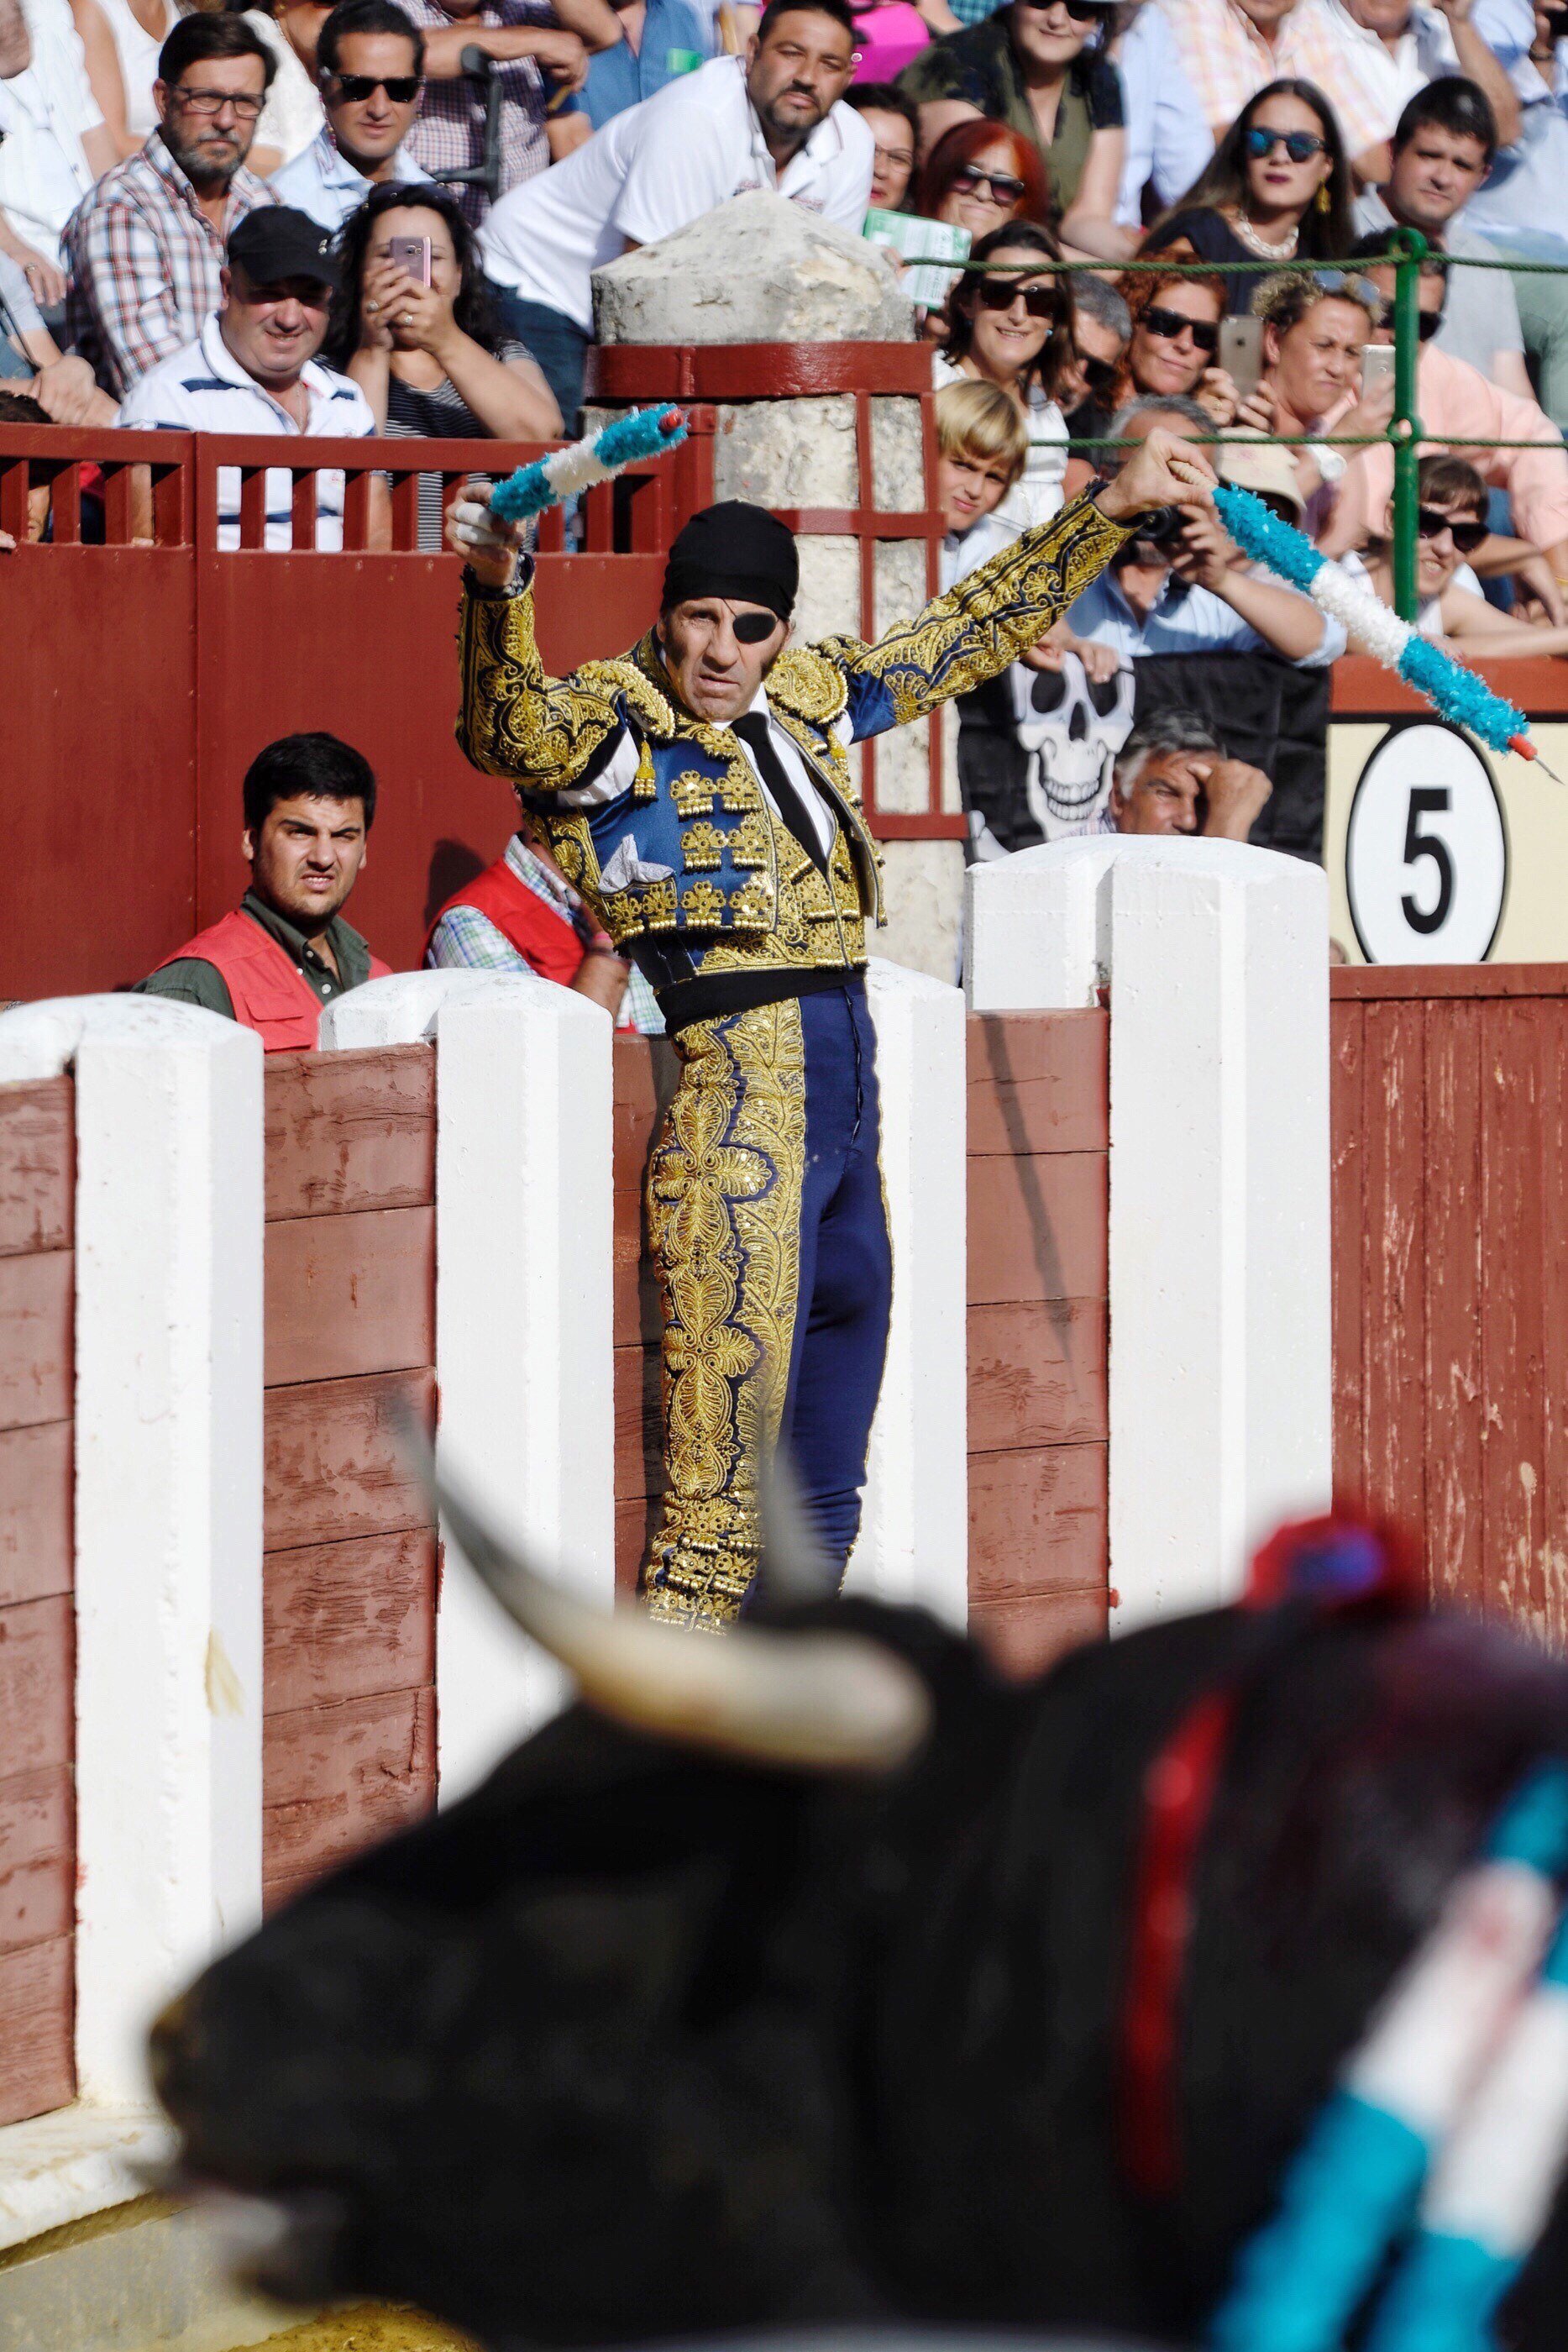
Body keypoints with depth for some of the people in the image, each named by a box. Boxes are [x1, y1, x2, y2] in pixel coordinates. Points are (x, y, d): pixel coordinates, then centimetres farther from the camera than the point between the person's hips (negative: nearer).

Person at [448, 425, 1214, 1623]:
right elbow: (511, 732, -28)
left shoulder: (810, 698, 14)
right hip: (736, 1092, -8)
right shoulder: (613, 725, -7)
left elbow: (970, 632, 27)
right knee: (732, 1470, -14)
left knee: (822, 1495, 16)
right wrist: (498, 591, -46)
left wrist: (1111, 511, 29)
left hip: (844, 1094, 8)